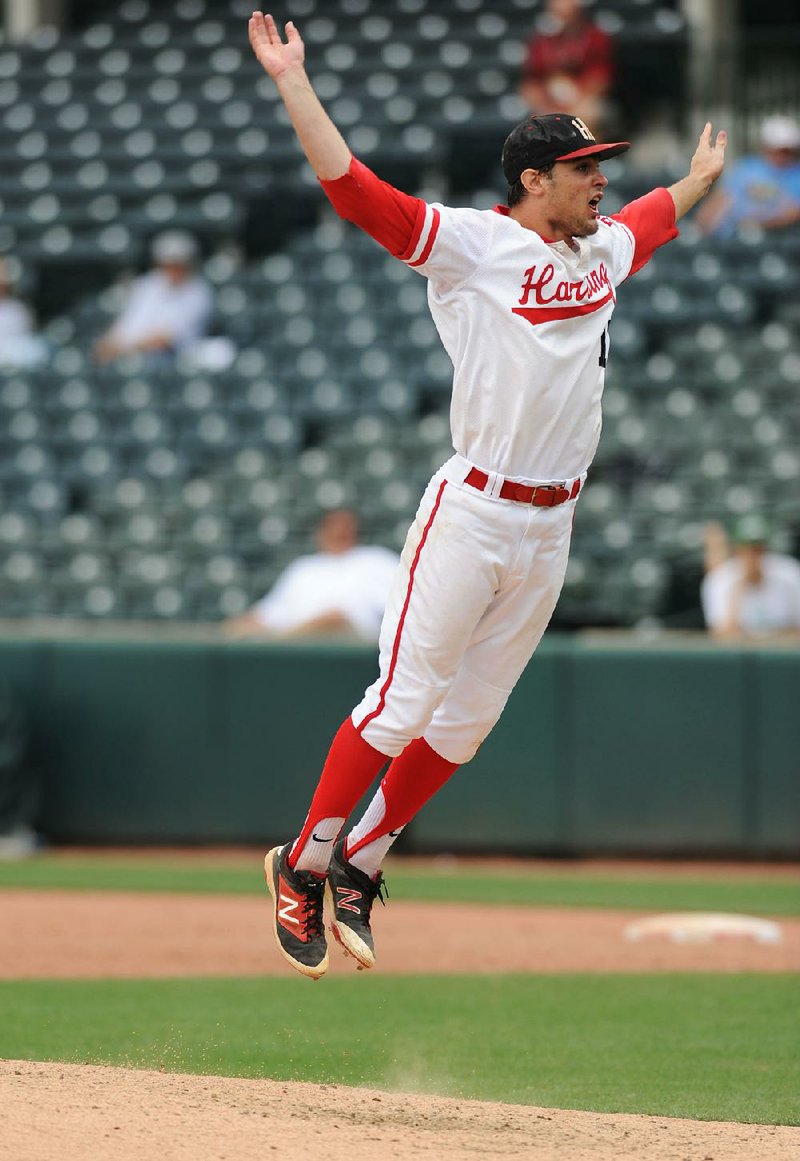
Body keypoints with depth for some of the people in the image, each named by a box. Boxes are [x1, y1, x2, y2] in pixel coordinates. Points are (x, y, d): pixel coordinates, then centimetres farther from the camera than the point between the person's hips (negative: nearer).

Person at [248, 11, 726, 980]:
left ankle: (358, 867, 19)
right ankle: (303, 865, 4)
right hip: (472, 514, -7)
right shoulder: (472, 245, -7)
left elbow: (663, 213, 38)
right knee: (404, 701, -7)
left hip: (551, 530, 7)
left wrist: (705, 168, 53)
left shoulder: (603, 251, 15)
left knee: (469, 717, 8)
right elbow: (354, 189, -16)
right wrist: (292, 82, -24)